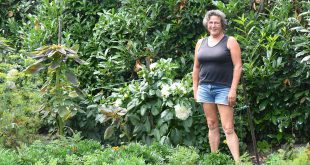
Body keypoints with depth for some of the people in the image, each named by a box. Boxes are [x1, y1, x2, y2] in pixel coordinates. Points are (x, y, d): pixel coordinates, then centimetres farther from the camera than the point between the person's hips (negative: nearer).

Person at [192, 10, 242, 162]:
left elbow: (237, 66, -7)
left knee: (228, 128, -11)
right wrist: (195, 89, 11)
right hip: (205, 88, 5)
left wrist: (233, 90, -14)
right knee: (212, 125, 9)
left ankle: (237, 161, -13)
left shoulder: (230, 41, -2)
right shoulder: (201, 43, 12)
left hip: (223, 88, -5)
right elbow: (196, 68, 17)